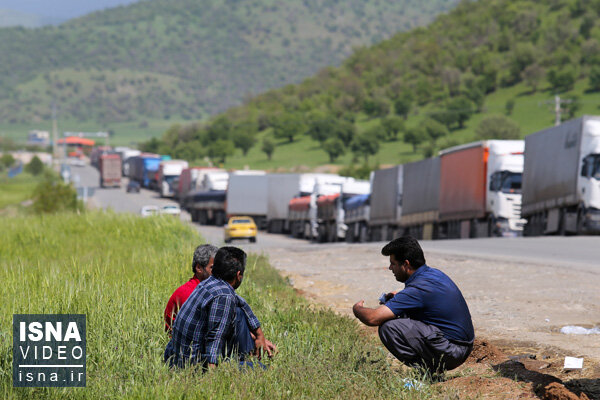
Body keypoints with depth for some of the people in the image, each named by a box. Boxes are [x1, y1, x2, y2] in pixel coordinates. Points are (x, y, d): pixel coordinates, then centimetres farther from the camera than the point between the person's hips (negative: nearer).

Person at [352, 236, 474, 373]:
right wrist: (398, 297, 15)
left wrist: (357, 308, 1)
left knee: (388, 327, -18)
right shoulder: (435, 273, 8)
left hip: (451, 352, -10)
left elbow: (373, 318, -23)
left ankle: (424, 369, -9)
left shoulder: (418, 288, -20)